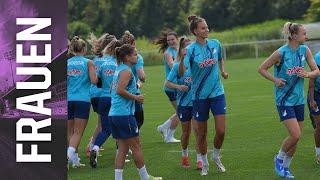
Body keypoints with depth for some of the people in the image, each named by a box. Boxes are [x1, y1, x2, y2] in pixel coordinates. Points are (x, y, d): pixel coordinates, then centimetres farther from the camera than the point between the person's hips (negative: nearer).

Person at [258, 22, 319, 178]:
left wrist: (307, 74, -14)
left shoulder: (305, 50, 1)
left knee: (295, 138, 8)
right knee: (295, 135, -15)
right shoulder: (281, 53, -14)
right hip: (284, 100, -6)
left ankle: (285, 167, 25)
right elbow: (261, 69, -5)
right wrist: (275, 80, -17)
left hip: (299, 100, 6)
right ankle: (279, 158, 10)